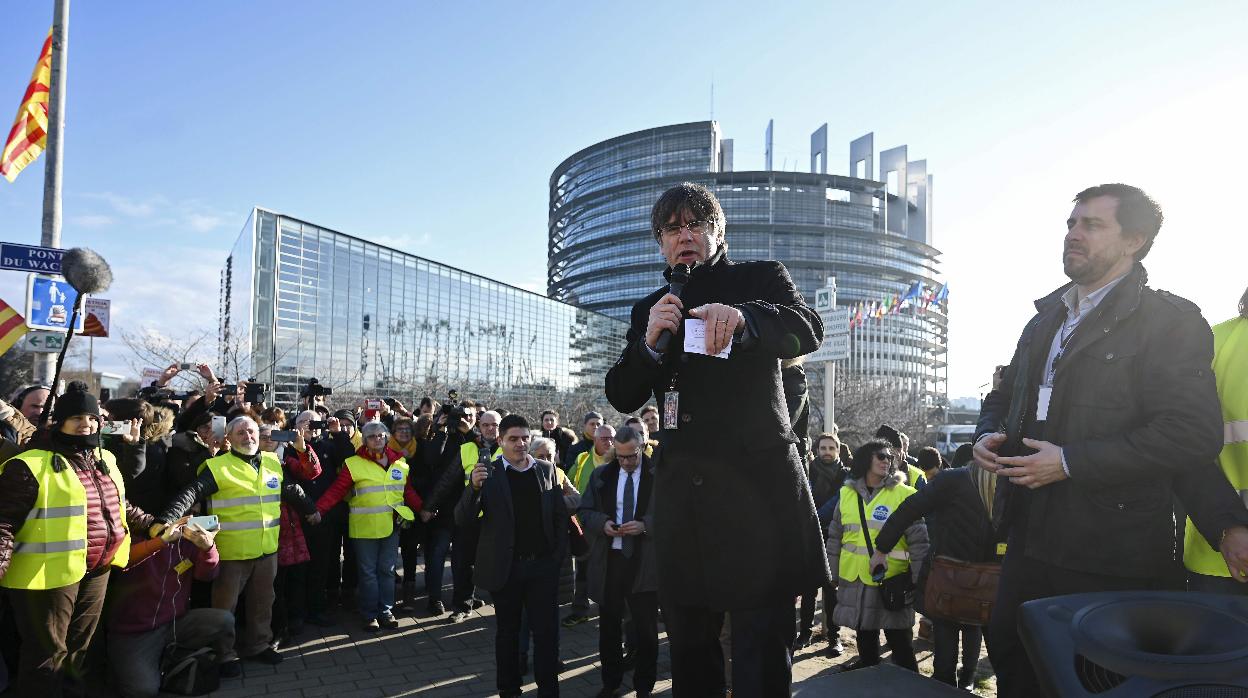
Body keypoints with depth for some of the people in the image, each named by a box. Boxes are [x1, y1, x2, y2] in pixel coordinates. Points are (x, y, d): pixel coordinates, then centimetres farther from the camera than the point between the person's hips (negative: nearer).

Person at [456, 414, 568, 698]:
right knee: (507, 632, 14)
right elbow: (463, 519, -10)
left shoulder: (546, 469, 3)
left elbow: (560, 514, 7)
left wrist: (559, 554, -2)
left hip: (543, 566, 1)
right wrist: (474, 487, -27)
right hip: (505, 568, -1)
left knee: (546, 632, 4)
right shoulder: (487, 473, -5)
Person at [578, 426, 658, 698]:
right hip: (608, 559, 3)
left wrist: (645, 525, -21)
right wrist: (603, 523, -10)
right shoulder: (601, 475, 7)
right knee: (608, 625, 14)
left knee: (646, 628, 6)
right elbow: (584, 511, 9)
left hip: (645, 561, -3)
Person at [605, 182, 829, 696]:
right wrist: (650, 342, -10)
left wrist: (742, 318, -31)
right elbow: (622, 397, 10)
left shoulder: (760, 279, 9)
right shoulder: (650, 310, 17)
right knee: (689, 648, 11)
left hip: (757, 480, -3)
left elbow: (808, 330, -11)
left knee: (762, 655, -6)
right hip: (683, 493, 4)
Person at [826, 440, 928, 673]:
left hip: (892, 579, -4)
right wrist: (832, 573, 11)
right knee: (864, 635, 18)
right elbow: (835, 537, 13)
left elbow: (919, 540, -6)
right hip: (854, 579, 4)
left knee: (899, 640, 4)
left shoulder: (903, 494, -6)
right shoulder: (847, 493, 5)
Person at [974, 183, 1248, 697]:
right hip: (1033, 536, 7)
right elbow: (1005, 395, 24)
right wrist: (989, 433, 0)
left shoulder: (1168, 320, -10)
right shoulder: (1046, 322, 15)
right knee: (1007, 654, 16)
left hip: (1110, 552, -7)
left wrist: (1070, 462, -22)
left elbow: (1192, 433, -20)